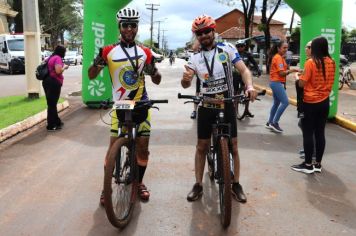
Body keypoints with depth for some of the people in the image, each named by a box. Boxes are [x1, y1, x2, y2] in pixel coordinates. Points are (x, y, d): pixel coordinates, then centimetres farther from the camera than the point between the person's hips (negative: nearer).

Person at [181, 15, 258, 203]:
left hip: (227, 104, -1)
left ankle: (236, 184, 18)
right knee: (202, 147, 6)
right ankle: (198, 185, 18)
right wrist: (185, 79, -33)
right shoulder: (195, 58, 1)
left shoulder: (227, 49, -3)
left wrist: (249, 86, -31)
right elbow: (186, 84, -7)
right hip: (206, 106, 1)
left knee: (233, 146, 4)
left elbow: (243, 69, -10)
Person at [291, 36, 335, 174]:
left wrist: (298, 77, 4)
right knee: (320, 133, 11)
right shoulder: (331, 62, 4)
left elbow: (302, 84, -15)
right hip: (324, 102, 6)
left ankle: (308, 165, 9)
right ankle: (318, 164, 19)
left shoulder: (311, 62, -15)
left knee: (308, 134, 3)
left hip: (310, 103, -6)